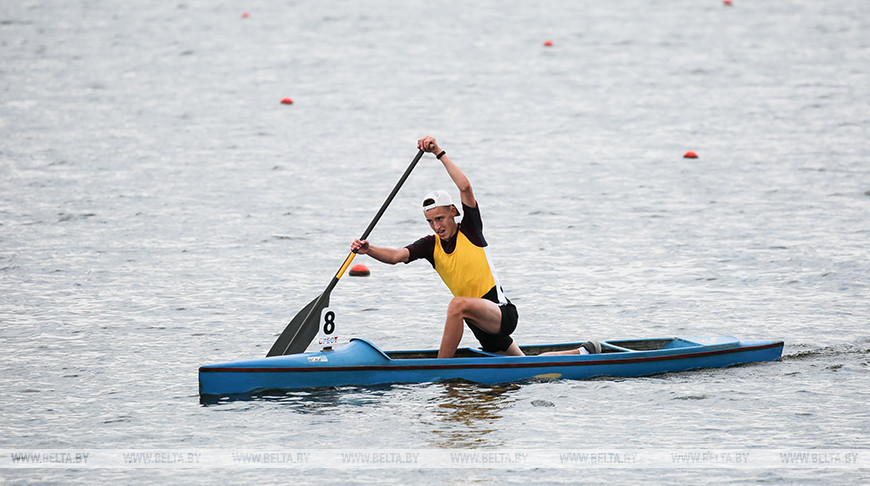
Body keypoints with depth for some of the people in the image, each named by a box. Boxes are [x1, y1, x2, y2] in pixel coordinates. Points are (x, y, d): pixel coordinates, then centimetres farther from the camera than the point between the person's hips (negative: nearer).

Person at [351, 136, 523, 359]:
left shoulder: (470, 230, -9)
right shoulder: (431, 245, 3)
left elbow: (465, 186, -23)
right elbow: (396, 255, -14)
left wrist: (439, 153, -25)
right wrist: (369, 250, -33)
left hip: (503, 313, -8)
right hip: (482, 325, 8)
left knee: (458, 305, -36)